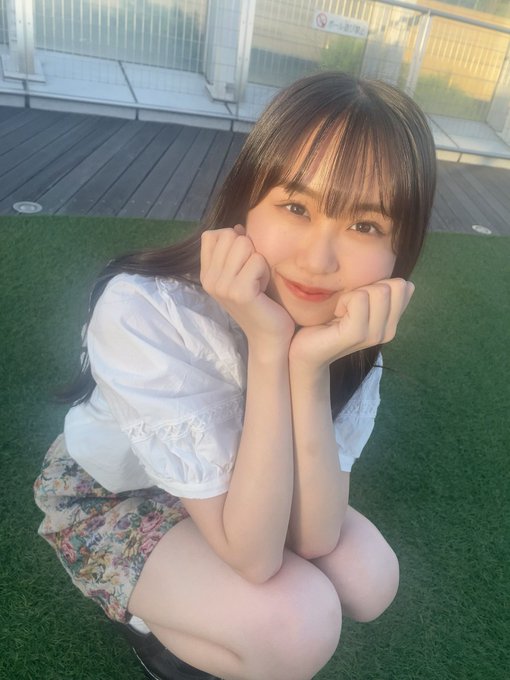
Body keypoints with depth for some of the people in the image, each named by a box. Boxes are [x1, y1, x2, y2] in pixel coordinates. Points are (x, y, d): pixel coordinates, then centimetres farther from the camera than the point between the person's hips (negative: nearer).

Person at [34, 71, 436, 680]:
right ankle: (151, 620, 10)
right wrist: (268, 349, -44)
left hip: (228, 480, 5)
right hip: (105, 494, -4)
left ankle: (182, 610, 14)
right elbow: (254, 558, -34)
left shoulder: (348, 323, -20)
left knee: (370, 579, -10)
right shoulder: (143, 311, -37)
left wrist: (310, 365, -40)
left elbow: (314, 539, -25)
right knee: (297, 628, -23)